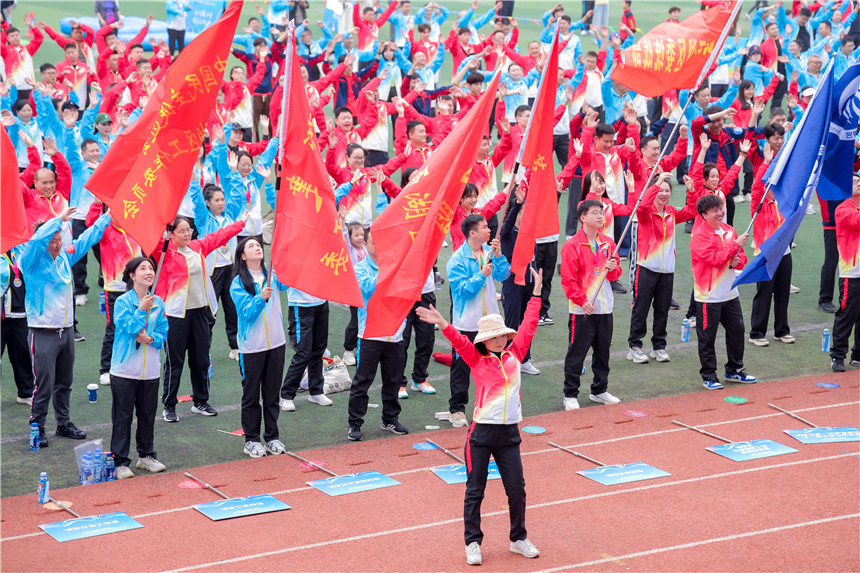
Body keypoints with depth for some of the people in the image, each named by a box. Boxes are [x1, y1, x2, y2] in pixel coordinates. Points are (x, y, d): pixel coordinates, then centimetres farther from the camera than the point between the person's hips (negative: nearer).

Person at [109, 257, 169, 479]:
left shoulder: (158, 302, 4)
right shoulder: (123, 302, -9)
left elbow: (163, 332, 5)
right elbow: (130, 328, -18)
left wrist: (151, 338, -14)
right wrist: (142, 310, -28)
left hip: (150, 370, 4)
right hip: (125, 370, -4)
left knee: (148, 414, 14)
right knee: (122, 417, 2)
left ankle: (146, 455, 29)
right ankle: (120, 462, 8)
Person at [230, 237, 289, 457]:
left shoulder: (272, 275, 5)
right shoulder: (238, 283, -6)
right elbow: (247, 312, -13)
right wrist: (261, 298, -31)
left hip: (276, 342, 3)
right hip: (251, 346, -3)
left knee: (272, 393, 10)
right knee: (251, 395, 4)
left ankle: (272, 437, 20)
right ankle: (252, 439, 13)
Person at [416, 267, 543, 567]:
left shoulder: (514, 354, 8)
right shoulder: (477, 360, 0)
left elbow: (527, 327, 14)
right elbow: (460, 341, -15)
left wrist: (536, 294, 17)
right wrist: (443, 324, -32)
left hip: (509, 433, 3)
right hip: (482, 432, -3)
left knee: (517, 489, 7)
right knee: (475, 490, 4)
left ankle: (519, 539, 24)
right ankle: (473, 543, 13)